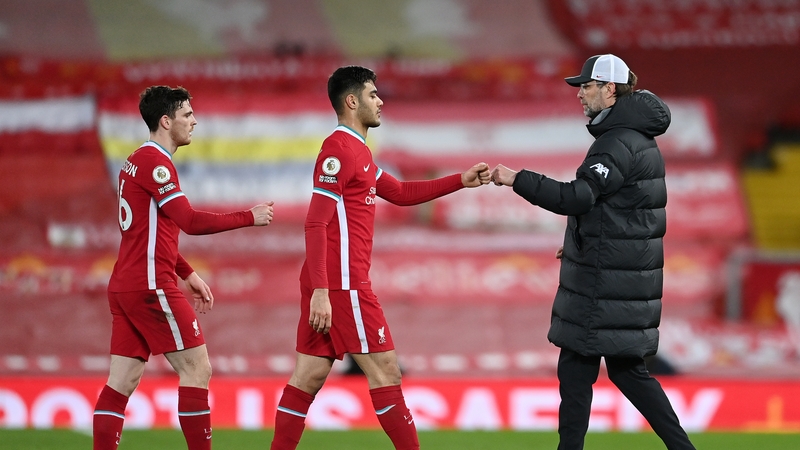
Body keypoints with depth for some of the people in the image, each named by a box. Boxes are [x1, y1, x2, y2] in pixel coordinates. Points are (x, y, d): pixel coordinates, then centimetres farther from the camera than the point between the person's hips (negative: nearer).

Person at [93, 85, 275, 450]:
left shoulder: (136, 161, 18)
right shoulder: (154, 161, -12)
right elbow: (191, 221, -20)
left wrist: (188, 274, 23)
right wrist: (250, 217, -12)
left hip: (124, 286, 9)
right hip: (151, 286, -9)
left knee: (121, 382, 5)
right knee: (197, 369, -3)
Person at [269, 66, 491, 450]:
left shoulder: (356, 151, 20)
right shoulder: (339, 149, -12)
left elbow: (400, 192, 29)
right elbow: (315, 224, -18)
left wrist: (462, 181, 23)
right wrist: (321, 291, -23)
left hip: (327, 285, 10)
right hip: (342, 283, -10)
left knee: (308, 377, 6)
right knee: (385, 372, -4)